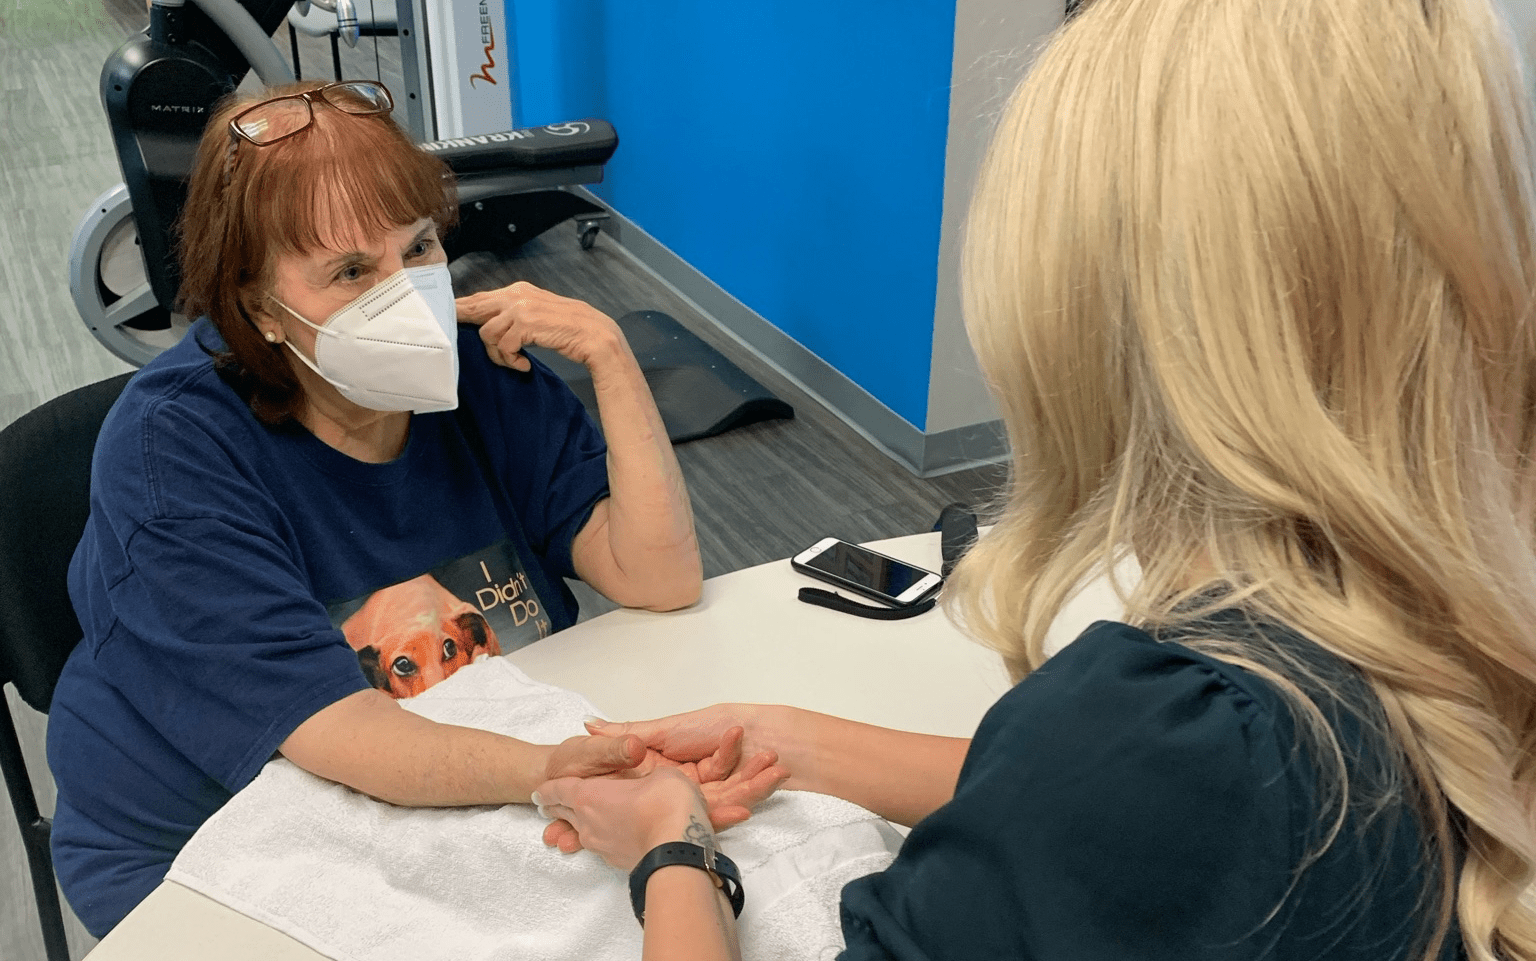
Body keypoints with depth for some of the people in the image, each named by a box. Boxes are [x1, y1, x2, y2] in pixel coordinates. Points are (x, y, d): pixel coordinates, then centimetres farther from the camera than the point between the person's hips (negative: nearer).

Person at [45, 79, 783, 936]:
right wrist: (543, 773, -47)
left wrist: (610, 355, -21)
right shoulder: (171, 445, -21)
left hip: (469, 806, 4)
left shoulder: (476, 364, -7)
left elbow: (662, 581, -12)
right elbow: (331, 728, -30)